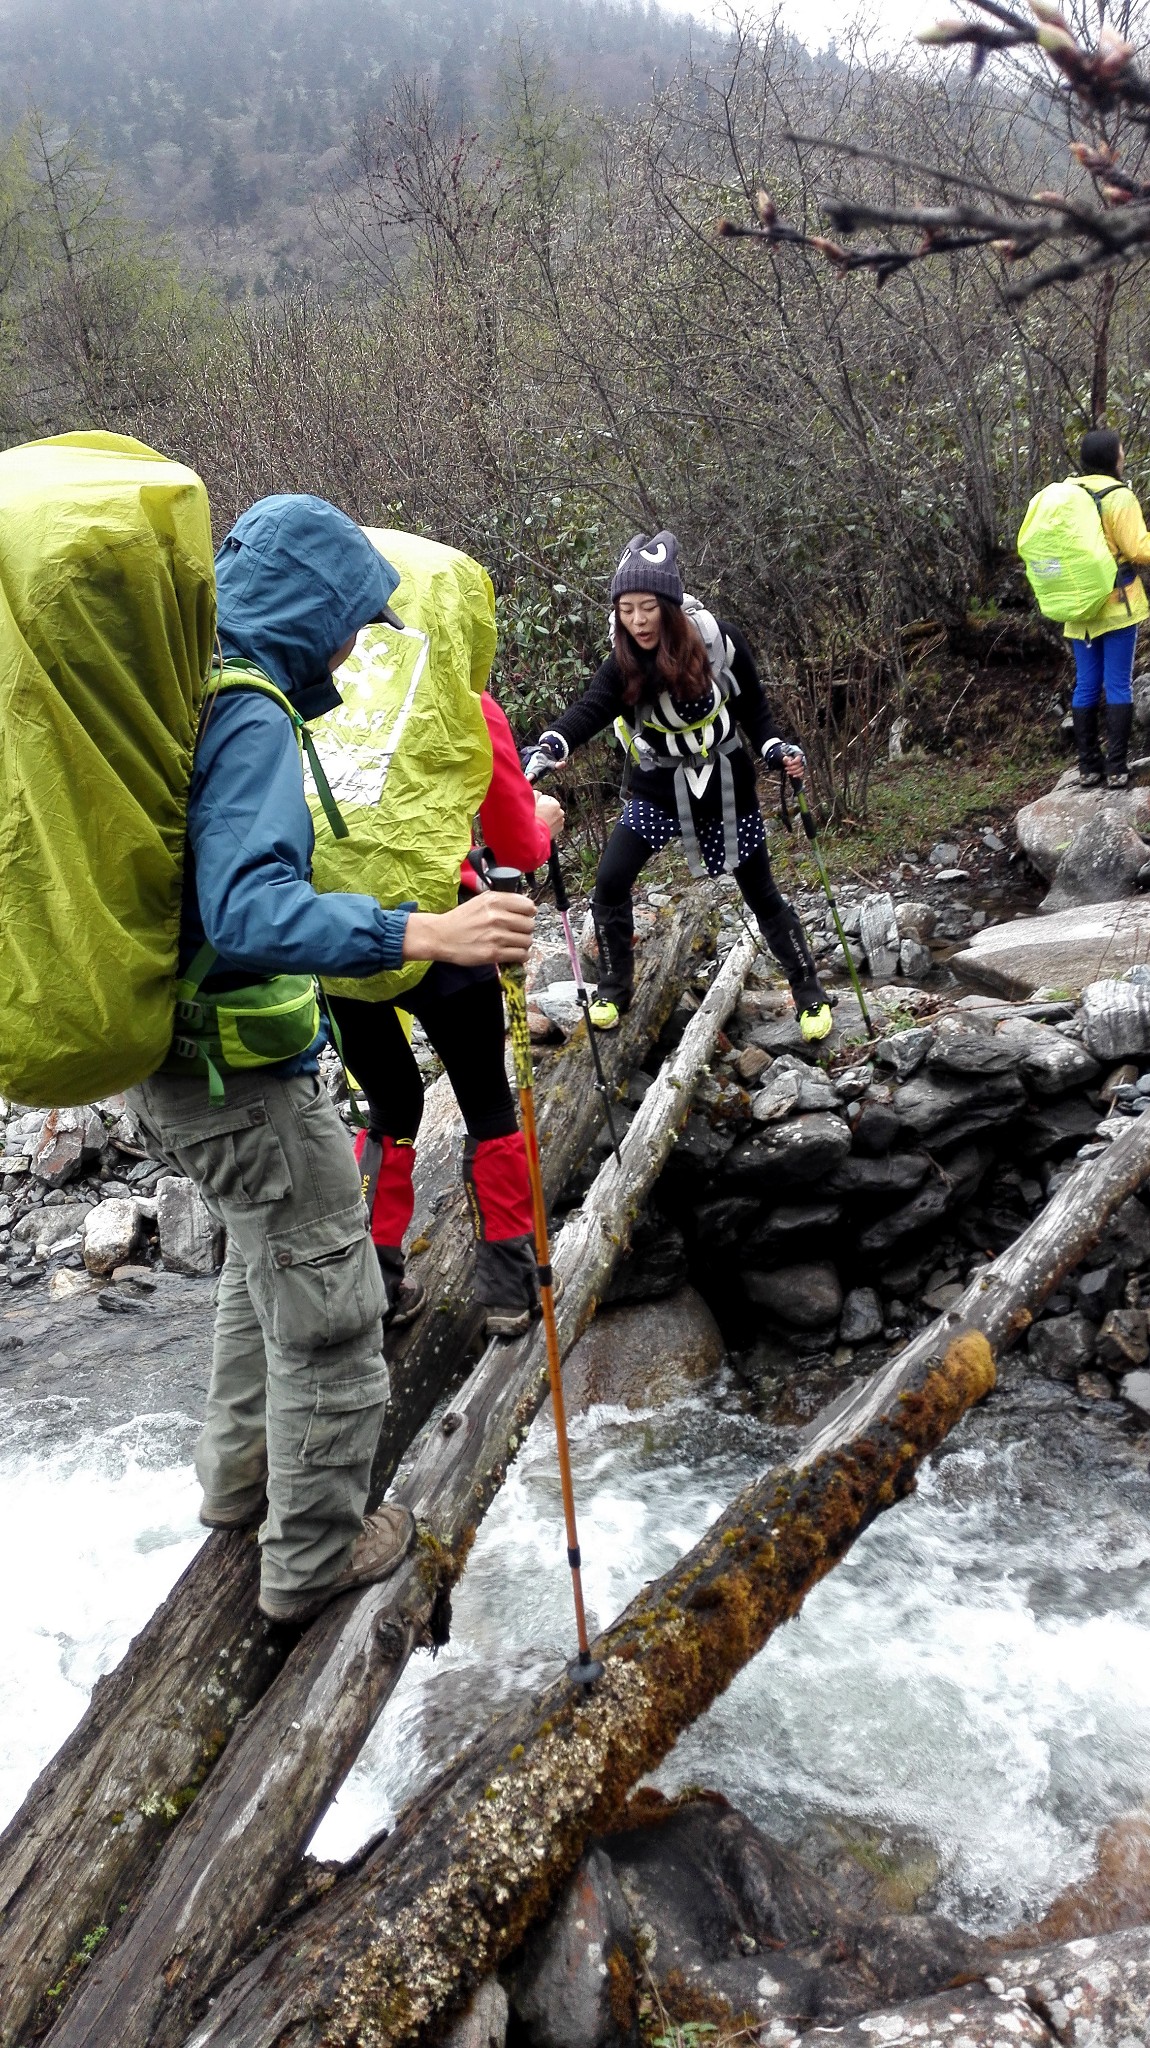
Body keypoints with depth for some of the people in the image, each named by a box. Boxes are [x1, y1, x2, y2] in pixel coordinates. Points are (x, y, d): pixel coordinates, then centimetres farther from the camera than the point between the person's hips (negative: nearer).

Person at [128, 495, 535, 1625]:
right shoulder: (249, 712, -21)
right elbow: (249, 912, -34)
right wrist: (424, 934, -42)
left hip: (176, 1061, 10)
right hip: (244, 1079, -10)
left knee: (269, 1258, 29)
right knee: (327, 1316, 7)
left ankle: (239, 1473, 45)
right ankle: (314, 1554, 24)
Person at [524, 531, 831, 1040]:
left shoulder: (719, 640, -16)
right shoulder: (622, 665, -16)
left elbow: (752, 706, -2)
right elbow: (589, 711, -34)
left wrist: (775, 750, -17)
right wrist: (548, 747, -52)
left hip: (725, 784, -1)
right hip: (658, 788, 1)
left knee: (761, 895, 5)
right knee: (610, 883, -9)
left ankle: (810, 994, 22)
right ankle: (614, 989, 14)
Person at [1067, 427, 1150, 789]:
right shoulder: (1119, 496, -11)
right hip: (1117, 605, -5)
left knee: (1086, 686, 8)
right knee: (1118, 685, -3)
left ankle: (1088, 766, 9)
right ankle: (1116, 768, -5)